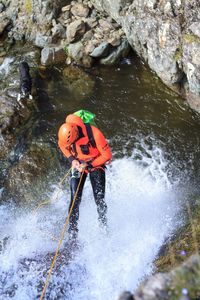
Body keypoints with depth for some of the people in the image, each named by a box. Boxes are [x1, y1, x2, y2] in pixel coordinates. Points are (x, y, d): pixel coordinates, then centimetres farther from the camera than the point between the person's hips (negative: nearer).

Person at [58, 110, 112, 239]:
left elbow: (107, 155, -22)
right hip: (78, 164, 3)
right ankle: (72, 232, 5)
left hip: (96, 164, -2)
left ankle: (104, 228, 22)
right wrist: (72, 160, -10)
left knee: (100, 201, -2)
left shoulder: (94, 133, -33)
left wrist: (89, 165, -24)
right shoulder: (65, 132, -21)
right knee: (75, 200, -5)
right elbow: (61, 145, 3)